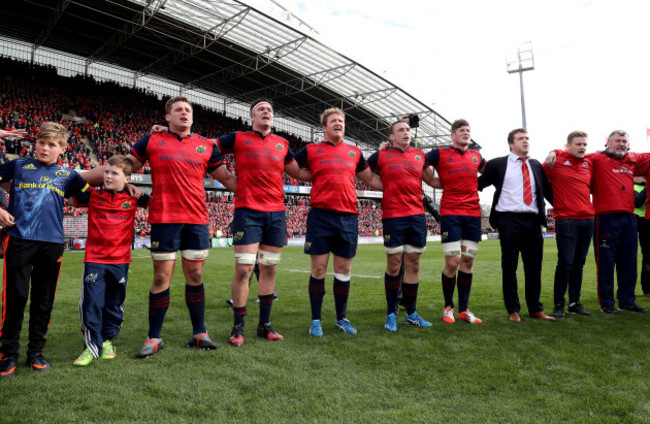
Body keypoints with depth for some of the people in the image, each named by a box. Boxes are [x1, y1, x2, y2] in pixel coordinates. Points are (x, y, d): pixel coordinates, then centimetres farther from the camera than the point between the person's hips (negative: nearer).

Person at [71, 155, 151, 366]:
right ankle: (92, 345, 10)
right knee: (91, 304, -2)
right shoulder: (92, 196, 3)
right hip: (94, 259, 0)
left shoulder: (133, 198, 2)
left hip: (120, 260, 1)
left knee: (114, 305, 11)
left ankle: (107, 340, 29)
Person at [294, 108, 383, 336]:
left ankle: (342, 318, 21)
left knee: (344, 270, 7)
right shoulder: (312, 150, 8)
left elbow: (370, 178, 26)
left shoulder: (354, 152, 16)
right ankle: (315, 320, 13)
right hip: (321, 215, -3)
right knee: (319, 269, 0)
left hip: (348, 217, 3)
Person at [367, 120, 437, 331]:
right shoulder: (381, 155, 3)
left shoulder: (420, 155, 14)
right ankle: (391, 314, 11)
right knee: (394, 265, -1)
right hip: (393, 216, -4)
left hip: (417, 215, 4)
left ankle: (411, 313, 19)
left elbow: (432, 180, 25)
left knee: (413, 265, 8)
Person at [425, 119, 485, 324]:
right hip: (450, 214, -4)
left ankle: (464, 310, 15)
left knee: (468, 261, 5)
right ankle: (448, 307, 12)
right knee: (452, 262, -8)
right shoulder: (440, 153, 2)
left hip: (473, 214, 5)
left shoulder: (476, 156, 15)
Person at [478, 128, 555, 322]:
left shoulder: (536, 165, 16)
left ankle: (535, 309, 20)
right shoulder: (497, 164, 4)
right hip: (509, 220, -4)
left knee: (534, 266, 9)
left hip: (533, 221, 4)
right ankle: (513, 310, 13)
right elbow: (479, 184, 5)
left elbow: (547, 190, 19)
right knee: (509, 267, 3)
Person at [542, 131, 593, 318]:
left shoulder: (589, 164, 14)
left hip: (587, 219, 6)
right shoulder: (556, 161, -3)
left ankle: (575, 303, 19)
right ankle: (558, 305, 1)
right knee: (565, 262, -8)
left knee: (579, 263, 10)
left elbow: (591, 187, 25)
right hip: (566, 220, -6)